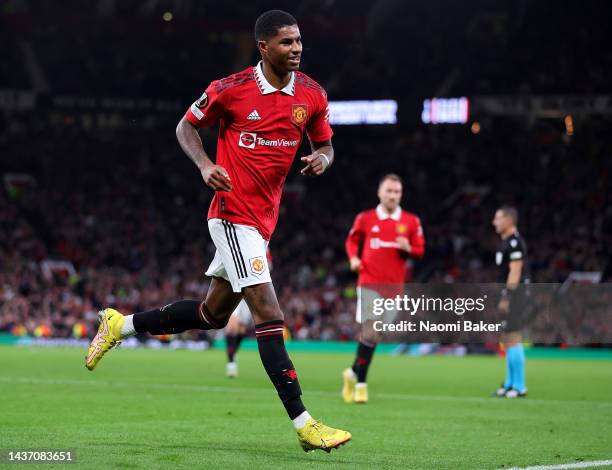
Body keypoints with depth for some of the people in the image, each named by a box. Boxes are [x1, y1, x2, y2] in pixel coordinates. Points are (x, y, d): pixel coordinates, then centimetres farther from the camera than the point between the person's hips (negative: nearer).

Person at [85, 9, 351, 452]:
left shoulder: (312, 95, 3)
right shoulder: (229, 90, -10)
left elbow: (325, 145, 16)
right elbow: (186, 127, 5)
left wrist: (321, 158, -8)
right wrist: (205, 165, -13)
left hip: (263, 220, 7)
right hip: (233, 213, -7)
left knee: (213, 313, 16)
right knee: (268, 311, -14)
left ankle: (120, 325, 36)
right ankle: (304, 424, -15)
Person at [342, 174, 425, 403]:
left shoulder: (411, 221, 5)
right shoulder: (365, 219, 3)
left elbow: (419, 251, 10)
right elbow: (352, 241, 17)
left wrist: (408, 248, -12)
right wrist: (353, 257, -3)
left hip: (394, 287, 2)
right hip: (369, 284, -2)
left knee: (373, 335, 4)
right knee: (370, 333, -11)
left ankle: (354, 374, 23)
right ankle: (360, 382, 1)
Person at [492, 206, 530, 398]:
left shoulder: (515, 242, -14)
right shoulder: (506, 242, 17)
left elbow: (515, 273, -19)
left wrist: (507, 299, -20)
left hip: (514, 295, -11)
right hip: (508, 295, 11)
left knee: (513, 339, -11)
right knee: (507, 340, 15)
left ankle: (519, 386, -9)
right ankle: (510, 384, 21)